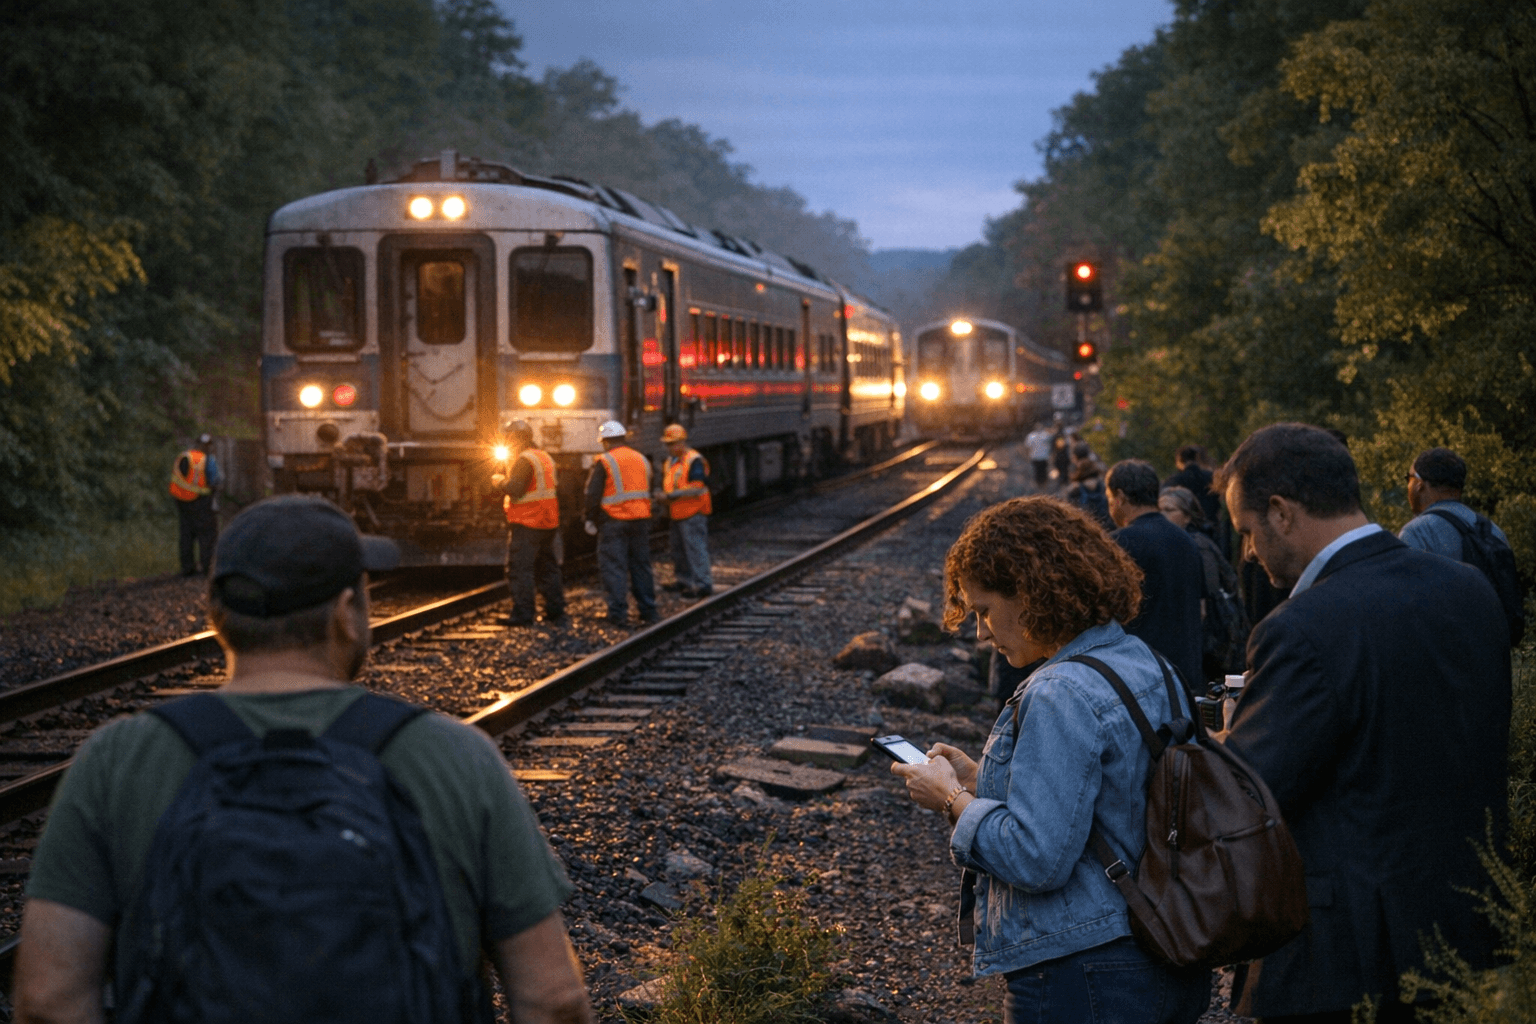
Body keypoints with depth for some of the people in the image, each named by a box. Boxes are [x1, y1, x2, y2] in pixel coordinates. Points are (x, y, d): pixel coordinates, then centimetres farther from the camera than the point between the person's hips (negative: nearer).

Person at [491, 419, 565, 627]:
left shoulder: (523, 460, -13)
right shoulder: (546, 458, 15)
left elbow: (514, 489, -22)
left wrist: (500, 481, -3)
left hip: (526, 524, -9)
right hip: (548, 523, 9)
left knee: (519, 569, -6)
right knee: (547, 567, 15)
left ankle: (522, 614, -9)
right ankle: (556, 609, 16)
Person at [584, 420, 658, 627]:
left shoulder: (604, 462, -8)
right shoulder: (642, 460, 13)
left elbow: (593, 494, -9)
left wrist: (591, 519, 1)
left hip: (613, 522, -6)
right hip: (641, 520, 6)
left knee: (613, 567, -2)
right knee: (641, 565, 13)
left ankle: (618, 613, -7)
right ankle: (648, 611, 17)